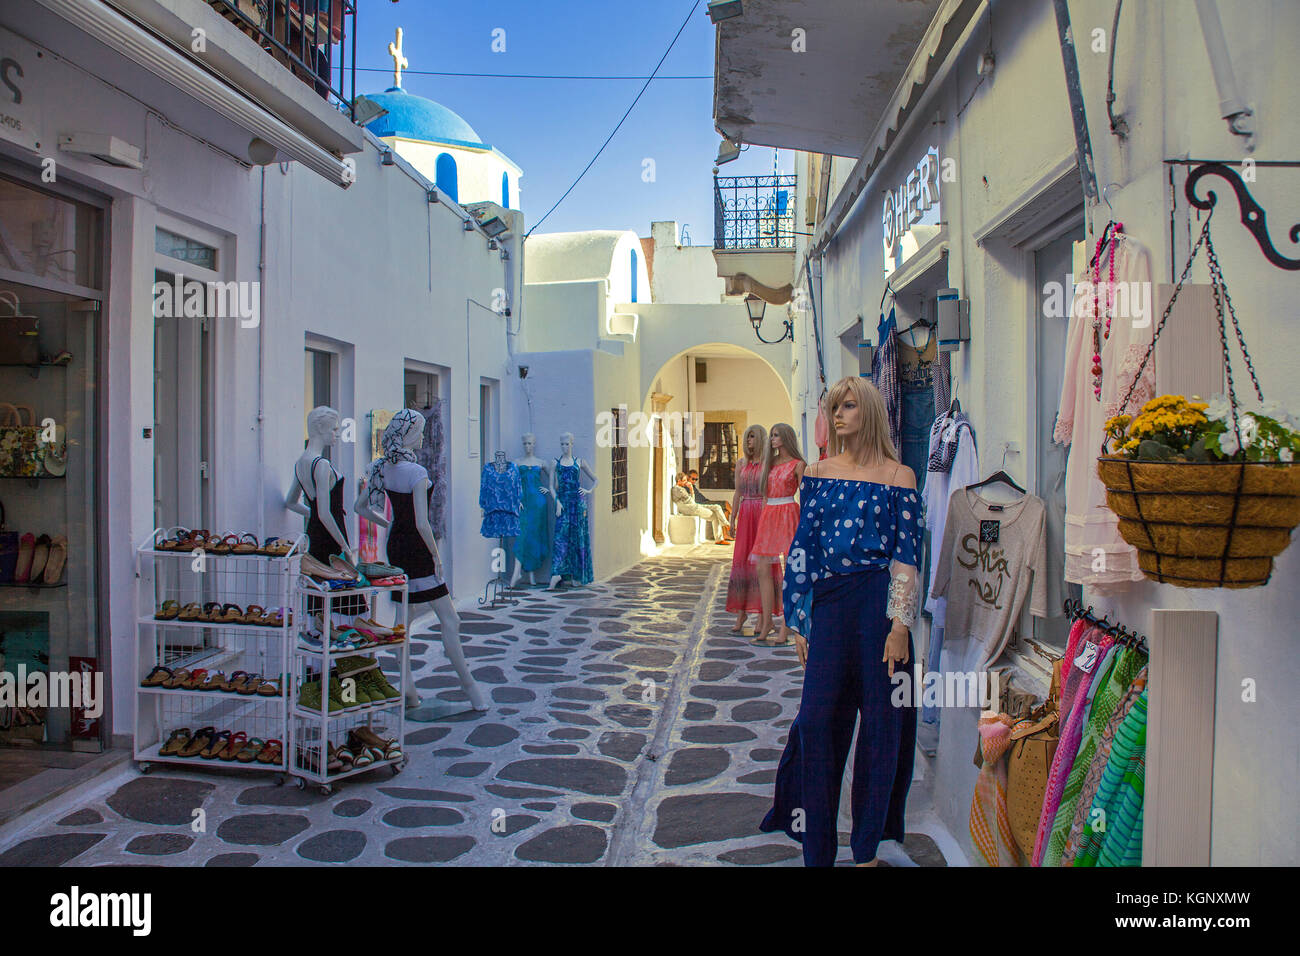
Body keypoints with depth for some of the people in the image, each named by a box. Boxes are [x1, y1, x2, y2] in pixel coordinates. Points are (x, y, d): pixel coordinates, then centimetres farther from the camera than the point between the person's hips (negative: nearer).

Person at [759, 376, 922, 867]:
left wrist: (900, 625, -11)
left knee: (879, 724, 4)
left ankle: (866, 849, 21)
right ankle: (817, 849, 13)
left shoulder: (898, 476, 3)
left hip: (879, 605, -2)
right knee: (816, 721, -1)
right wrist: (800, 622, 3)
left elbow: (907, 555, -2)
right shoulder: (817, 473, 11)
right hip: (829, 605, 2)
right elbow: (803, 546, 8)